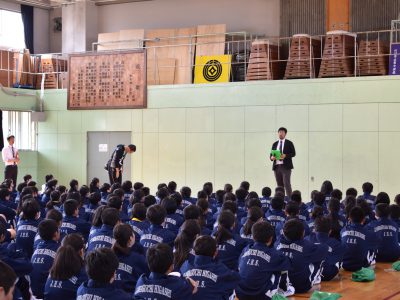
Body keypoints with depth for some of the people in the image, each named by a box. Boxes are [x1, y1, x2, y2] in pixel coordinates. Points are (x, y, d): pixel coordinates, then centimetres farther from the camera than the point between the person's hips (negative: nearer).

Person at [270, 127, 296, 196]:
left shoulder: (289, 143, 5)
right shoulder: (275, 144, 16)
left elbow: (293, 153, -2)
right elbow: (271, 154, 15)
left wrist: (285, 155, -18)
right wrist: (272, 157, -9)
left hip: (286, 166, -4)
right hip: (276, 166, 4)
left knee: (286, 183, -13)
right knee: (279, 185, 5)